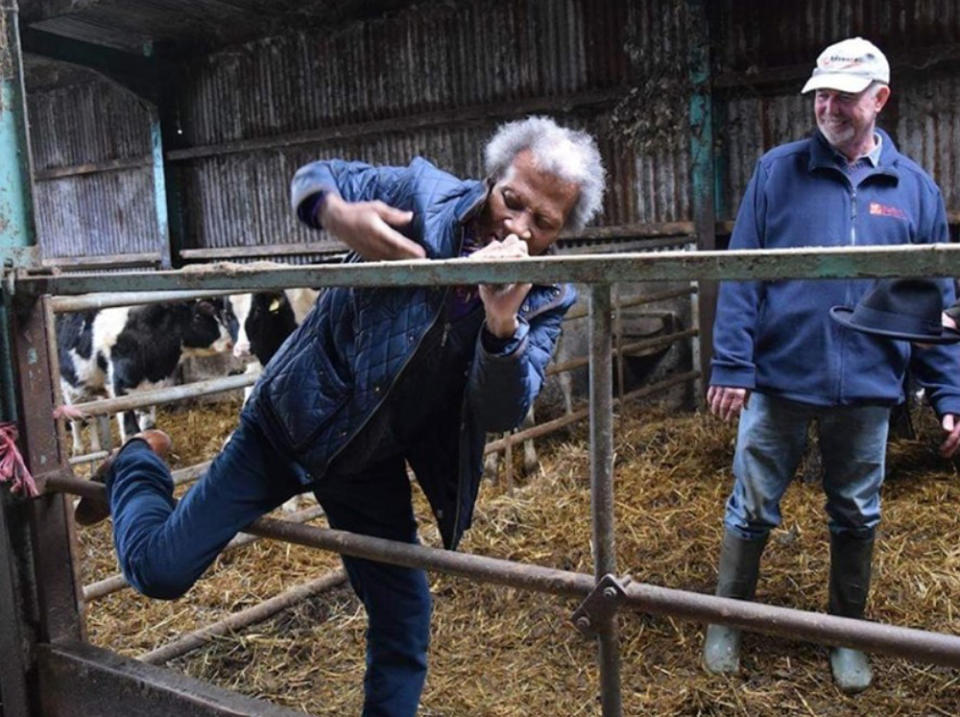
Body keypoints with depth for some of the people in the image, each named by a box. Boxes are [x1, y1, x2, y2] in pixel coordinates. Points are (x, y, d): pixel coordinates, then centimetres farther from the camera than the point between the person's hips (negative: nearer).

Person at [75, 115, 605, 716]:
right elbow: (314, 178, -2)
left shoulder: (547, 299, -11)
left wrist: (503, 321, -40)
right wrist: (338, 215, -27)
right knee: (158, 570, 1)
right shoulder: (422, 194, -18)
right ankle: (138, 467, 32)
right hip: (293, 422, -2)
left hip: (374, 465, 2)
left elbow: (502, 414, -20)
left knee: (406, 631, 7)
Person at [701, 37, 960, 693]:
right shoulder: (778, 171, 0)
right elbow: (740, 274, -3)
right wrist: (731, 367, -10)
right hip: (778, 379, -1)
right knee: (752, 511, 8)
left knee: (857, 518, 15)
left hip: (867, 388, 2)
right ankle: (727, 622, 28)